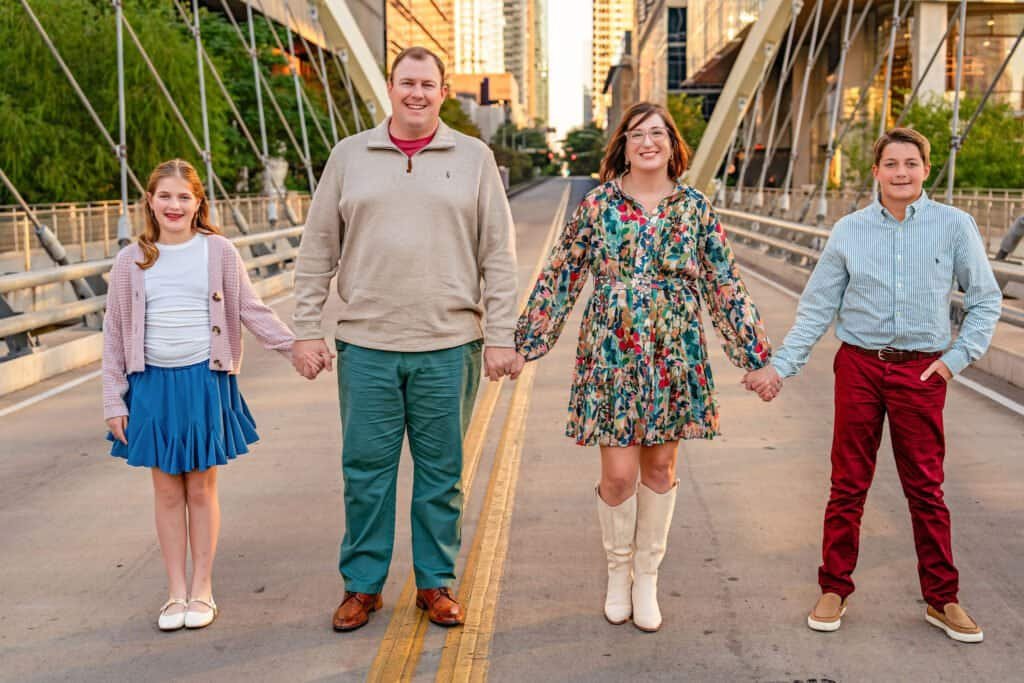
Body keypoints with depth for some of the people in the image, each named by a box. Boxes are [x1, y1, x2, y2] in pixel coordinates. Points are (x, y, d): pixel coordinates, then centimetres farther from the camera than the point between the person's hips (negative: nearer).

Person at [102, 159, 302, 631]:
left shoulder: (218, 251, -1)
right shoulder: (131, 261, 3)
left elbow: (251, 310, 5)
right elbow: (115, 334, 7)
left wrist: (295, 346, -2)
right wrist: (114, 400, 4)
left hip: (205, 380, -1)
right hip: (153, 383, 2)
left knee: (201, 487, 7)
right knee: (167, 490, 8)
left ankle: (202, 589, 20)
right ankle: (176, 592, 20)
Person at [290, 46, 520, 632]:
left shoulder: (474, 158, 5)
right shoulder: (349, 156, 7)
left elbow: (499, 255, 3)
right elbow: (318, 250, 8)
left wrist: (501, 336, -3)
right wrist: (307, 330, 3)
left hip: (448, 347, 0)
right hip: (366, 345, 1)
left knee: (441, 472, 9)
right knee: (366, 469, 7)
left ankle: (437, 583, 24)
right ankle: (362, 584, 23)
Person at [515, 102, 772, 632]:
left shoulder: (695, 207, 4)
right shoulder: (597, 204, 1)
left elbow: (725, 285, 7)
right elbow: (559, 278, 4)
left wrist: (756, 353, 5)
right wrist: (524, 342, 4)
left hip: (675, 356, 2)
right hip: (611, 354, -2)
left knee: (660, 466, 9)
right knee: (618, 472, -2)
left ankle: (647, 579, 25)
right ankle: (618, 572, 24)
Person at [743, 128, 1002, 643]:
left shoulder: (955, 226, -1)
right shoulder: (849, 231, 1)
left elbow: (986, 299, 6)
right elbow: (817, 308, 4)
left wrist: (958, 357, -3)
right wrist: (779, 367, -1)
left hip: (922, 372, 0)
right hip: (859, 367, 1)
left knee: (926, 488, 8)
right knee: (848, 484, 7)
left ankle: (942, 600, 21)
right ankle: (834, 589, 20)